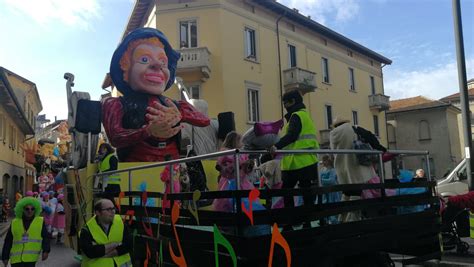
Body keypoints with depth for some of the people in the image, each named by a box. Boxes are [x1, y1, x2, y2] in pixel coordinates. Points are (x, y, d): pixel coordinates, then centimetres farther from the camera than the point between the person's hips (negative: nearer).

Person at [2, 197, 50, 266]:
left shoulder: (40, 222, 6)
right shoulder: (14, 223, 10)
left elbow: (45, 237, 3)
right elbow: (8, 241, 14)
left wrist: (46, 251, -10)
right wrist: (5, 257, 13)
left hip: (31, 258, -2)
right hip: (16, 258, 2)